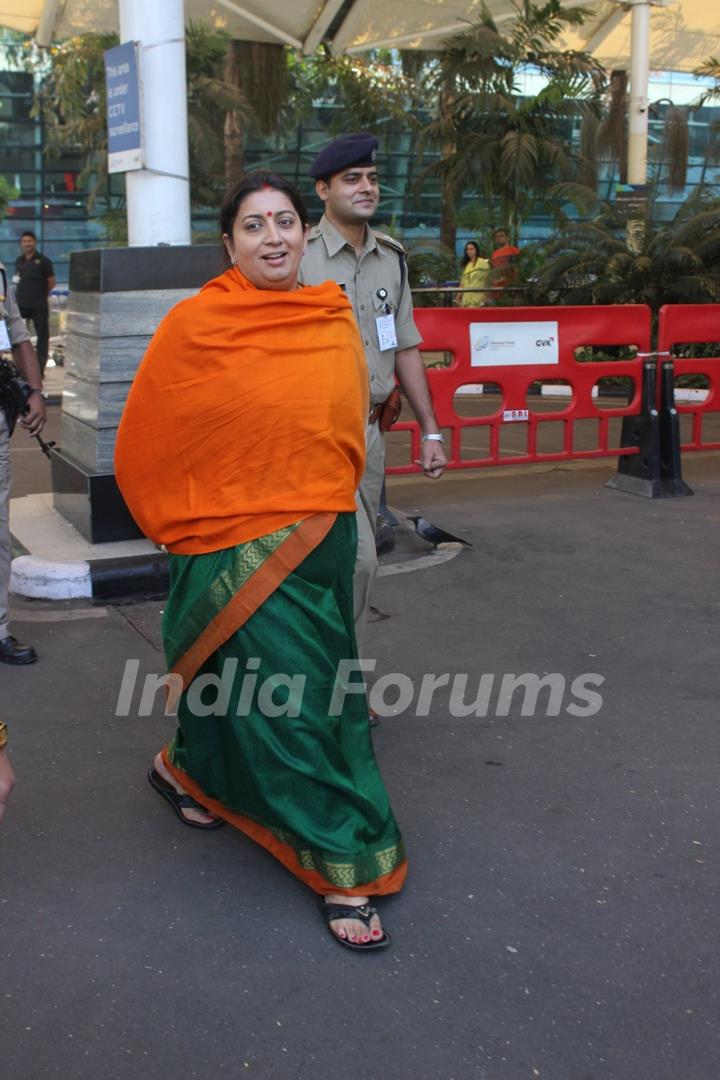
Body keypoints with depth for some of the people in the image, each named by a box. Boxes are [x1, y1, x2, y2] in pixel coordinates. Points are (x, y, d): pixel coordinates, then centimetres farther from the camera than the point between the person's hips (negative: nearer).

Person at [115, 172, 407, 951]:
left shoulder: (335, 321, 1)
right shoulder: (193, 325, -10)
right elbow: (141, 441, -1)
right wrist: (178, 525, 3)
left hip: (320, 539, 5)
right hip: (233, 546, -5)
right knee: (289, 696, -2)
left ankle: (189, 771, 46)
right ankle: (343, 866, 10)